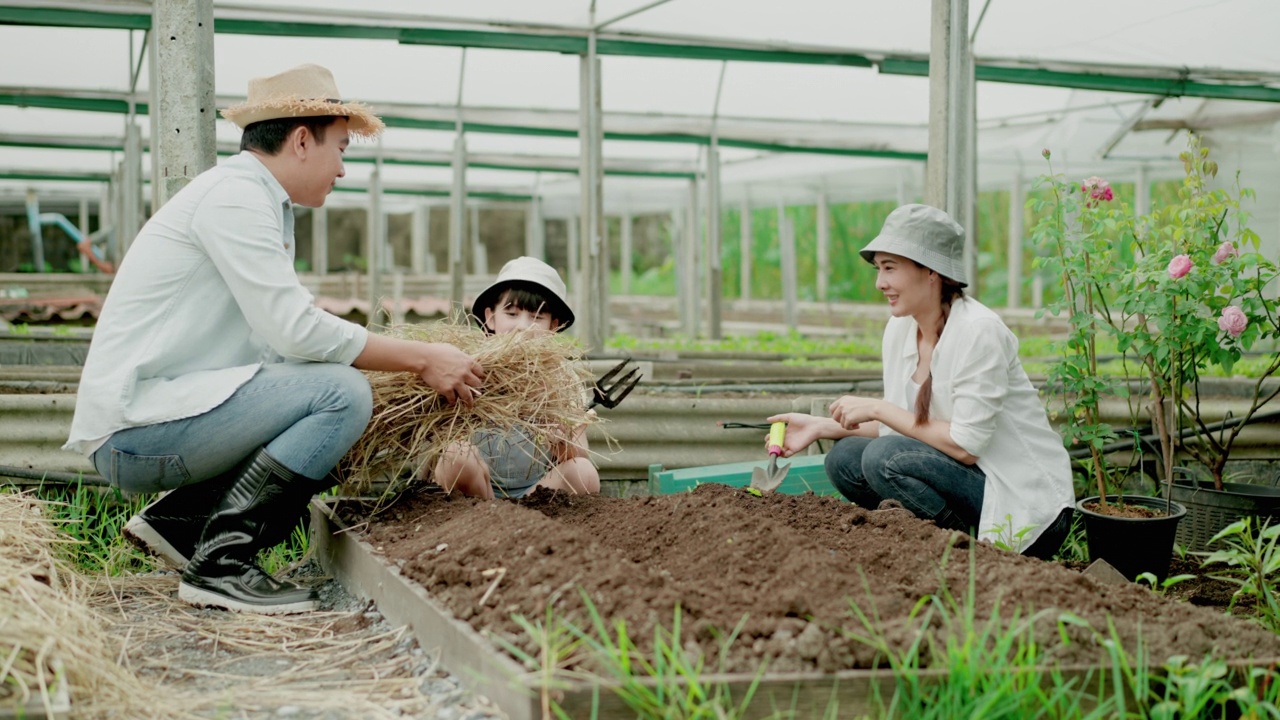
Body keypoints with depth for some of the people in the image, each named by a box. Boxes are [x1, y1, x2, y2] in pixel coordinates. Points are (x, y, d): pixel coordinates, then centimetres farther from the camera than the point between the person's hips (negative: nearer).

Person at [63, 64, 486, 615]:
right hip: (137, 425, -10)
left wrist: (418, 363, 8)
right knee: (341, 395, -19)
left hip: (145, 431, 10)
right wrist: (422, 359, -13)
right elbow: (297, 331, -20)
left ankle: (176, 518, 8)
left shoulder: (263, 204, 18)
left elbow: (284, 337, 14)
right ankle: (220, 559, -17)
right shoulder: (234, 194, -13)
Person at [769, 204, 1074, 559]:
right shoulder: (899, 329, 4)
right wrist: (821, 427, 0)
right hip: (967, 481, 8)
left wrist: (877, 409, -17)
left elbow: (966, 445, -23)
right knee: (844, 457, -5)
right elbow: (901, 427, 12)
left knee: (884, 458, -24)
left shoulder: (978, 331, -20)